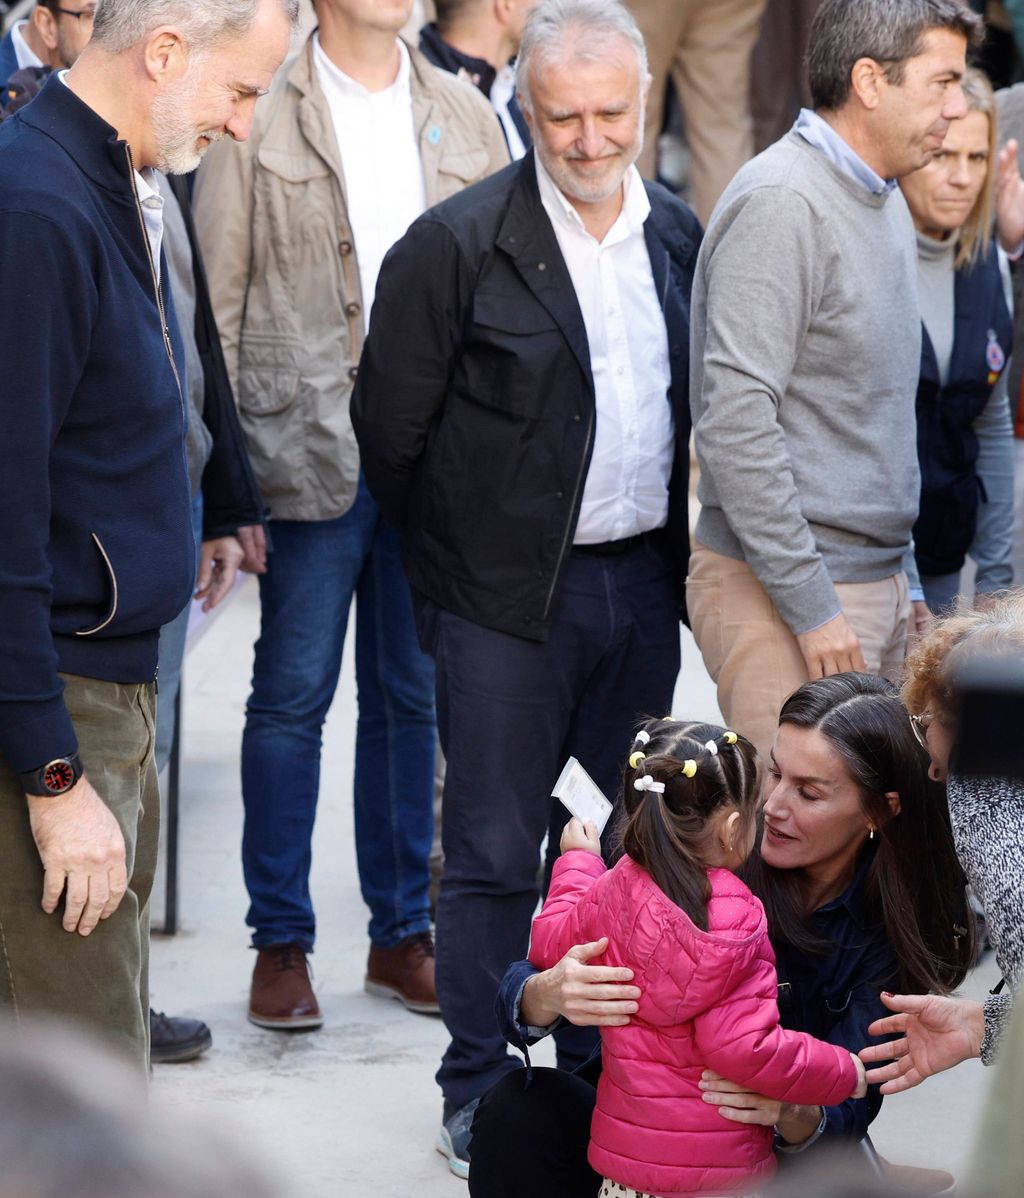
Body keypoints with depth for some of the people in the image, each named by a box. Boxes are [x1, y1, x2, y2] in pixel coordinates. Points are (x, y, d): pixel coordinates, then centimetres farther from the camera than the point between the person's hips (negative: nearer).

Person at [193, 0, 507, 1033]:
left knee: (415, 696, 10)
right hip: (311, 453, -3)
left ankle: (401, 932, 21)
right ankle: (280, 941, 12)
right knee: (292, 697, 1)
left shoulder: (464, 117, 10)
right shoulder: (258, 115, -2)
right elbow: (217, 296, -2)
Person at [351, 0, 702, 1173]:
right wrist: (458, 559, 3)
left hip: (643, 581, 6)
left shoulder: (678, 233, 6)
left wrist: (674, 552, 12)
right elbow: (389, 425, -6)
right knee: (493, 853, 1)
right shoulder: (456, 245, -12)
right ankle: (478, 1098, 11)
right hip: (511, 598, -5)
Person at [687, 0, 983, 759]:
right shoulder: (781, 205, -15)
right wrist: (811, 607, -21)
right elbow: (735, 423, -22)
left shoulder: (885, 203, 15)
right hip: (781, 591, -9)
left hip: (875, 585, 9)